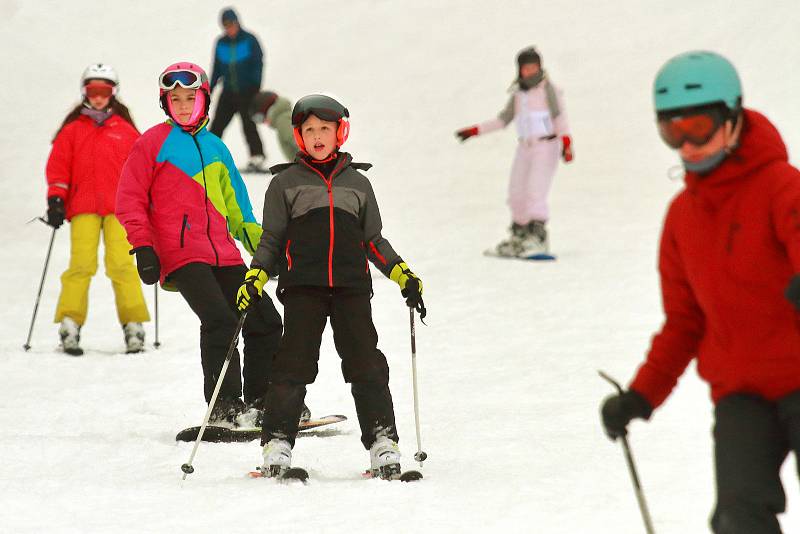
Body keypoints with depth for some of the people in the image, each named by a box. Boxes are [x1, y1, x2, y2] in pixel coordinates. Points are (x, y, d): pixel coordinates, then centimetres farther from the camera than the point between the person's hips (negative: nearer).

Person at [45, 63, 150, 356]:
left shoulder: (125, 130, 13)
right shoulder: (72, 130, 12)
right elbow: (58, 165, 10)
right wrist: (55, 199, 1)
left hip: (119, 206, 0)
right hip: (83, 207, 0)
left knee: (122, 264, -10)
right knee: (81, 264, -11)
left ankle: (133, 325, -7)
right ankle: (70, 325, -9)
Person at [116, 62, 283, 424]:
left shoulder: (215, 147, 20)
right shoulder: (154, 143, 3)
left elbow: (235, 205, 29)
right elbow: (130, 200, 1)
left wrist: (262, 245, 21)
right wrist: (143, 247, -10)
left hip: (223, 253, 7)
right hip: (181, 254, -6)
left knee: (265, 322, 3)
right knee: (220, 322, -23)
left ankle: (259, 403, 15)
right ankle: (225, 408, -18)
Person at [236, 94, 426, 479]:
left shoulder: (357, 183, 17)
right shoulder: (286, 183, 11)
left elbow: (373, 242, 20)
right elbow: (271, 241, 11)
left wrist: (404, 276, 9)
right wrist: (255, 279, -4)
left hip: (351, 287, 2)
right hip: (303, 287, -2)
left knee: (366, 363, -6)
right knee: (295, 364, -8)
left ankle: (382, 443, -3)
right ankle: (278, 442, -4)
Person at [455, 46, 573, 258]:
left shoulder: (548, 89, -4)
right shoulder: (518, 94, 14)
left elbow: (559, 115, -14)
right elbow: (503, 120, 22)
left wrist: (566, 141, -29)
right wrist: (474, 131, 18)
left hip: (547, 147, -7)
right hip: (525, 149, 7)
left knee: (536, 192, -18)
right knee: (516, 194, 5)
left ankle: (539, 239, -19)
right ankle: (519, 237, 17)